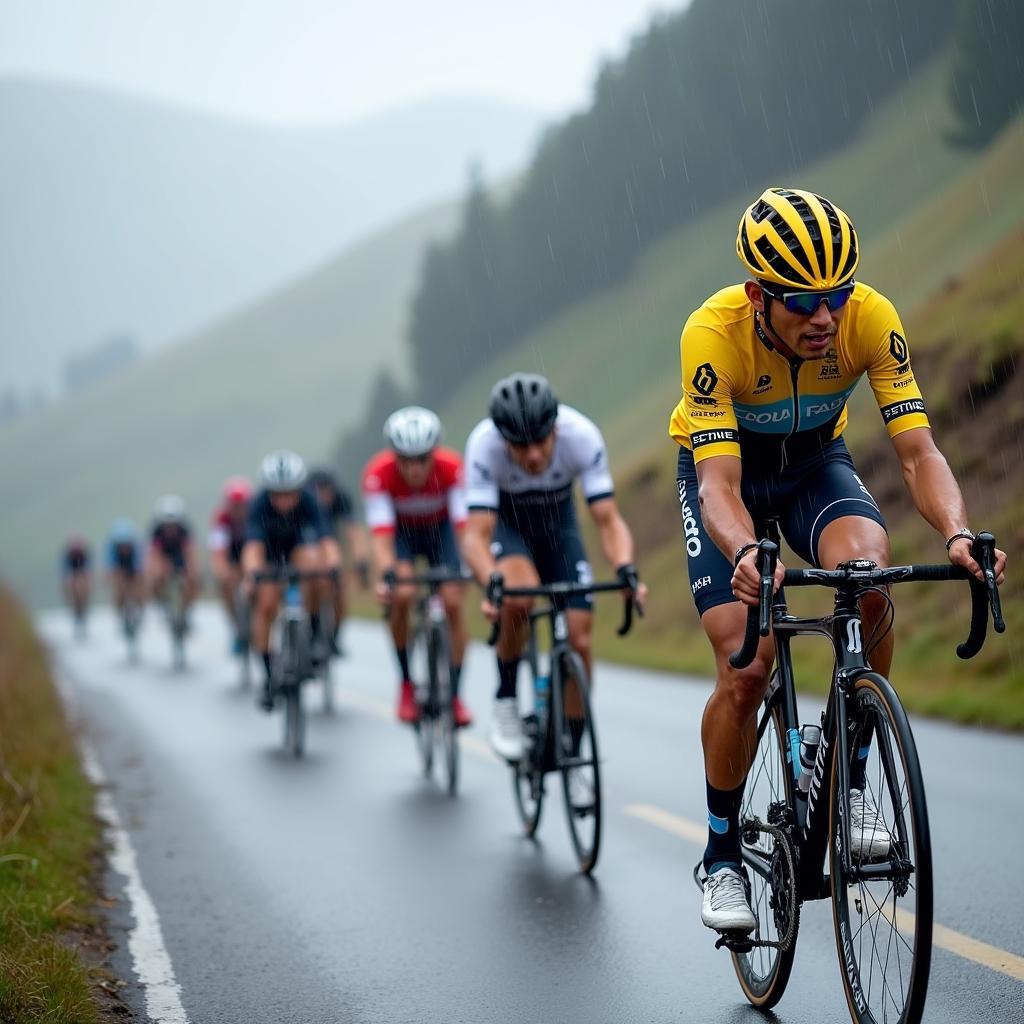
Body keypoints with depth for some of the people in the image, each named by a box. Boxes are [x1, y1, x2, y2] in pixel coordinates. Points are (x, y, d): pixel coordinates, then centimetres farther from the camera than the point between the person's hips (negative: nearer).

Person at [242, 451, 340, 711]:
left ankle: (314, 629, -7)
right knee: (266, 604, -15)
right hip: (269, 549, -1)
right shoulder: (260, 504, -35)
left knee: (314, 566, -31)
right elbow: (253, 544, -47)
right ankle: (268, 676, -2)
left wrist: (334, 565, -64)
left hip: (298, 543, 1)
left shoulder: (307, 501, -33)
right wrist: (251, 572, -67)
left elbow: (326, 539, -44)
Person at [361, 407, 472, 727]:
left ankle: (455, 694, 0)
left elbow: (465, 526, -41)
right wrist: (385, 576, -58)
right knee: (402, 596, -24)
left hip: (441, 528, 1)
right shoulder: (379, 473, -34)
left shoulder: (452, 469, -34)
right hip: (401, 529, -1)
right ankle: (406, 683, -6)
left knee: (453, 603, -15)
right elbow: (380, 536, -39)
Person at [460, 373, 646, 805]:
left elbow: (608, 520, -32)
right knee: (518, 594, -35)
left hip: (558, 523, 2)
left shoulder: (582, 436, -33)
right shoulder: (484, 444, -36)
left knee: (579, 639, -8)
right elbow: (476, 534, -39)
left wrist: (625, 570, -50)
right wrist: (491, 582, -58)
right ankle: (506, 704, -13)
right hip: (505, 522, -2)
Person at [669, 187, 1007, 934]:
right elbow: (720, 483, -40)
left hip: (815, 461, 2)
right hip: (723, 464, -2)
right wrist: (746, 554, -62)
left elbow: (918, 449, -30)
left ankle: (851, 781, -14)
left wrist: (957, 532, -50)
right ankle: (722, 855, 6)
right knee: (745, 669, -16)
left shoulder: (871, 319, -29)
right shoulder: (714, 333, -35)